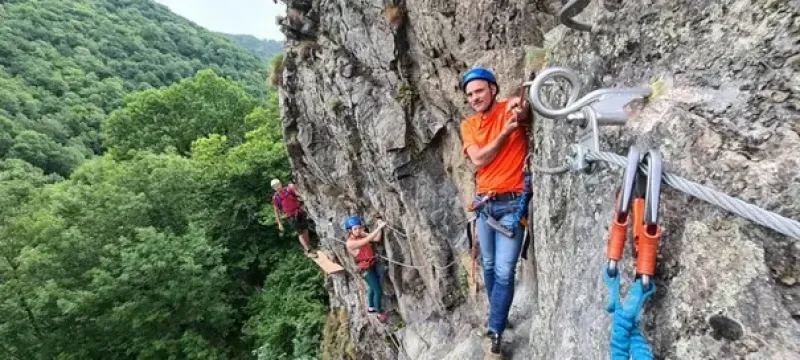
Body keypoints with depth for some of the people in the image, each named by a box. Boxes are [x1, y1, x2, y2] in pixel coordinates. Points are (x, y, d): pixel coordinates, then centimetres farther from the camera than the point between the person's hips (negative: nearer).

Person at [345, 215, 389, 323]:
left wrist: (379, 227, -25)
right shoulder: (350, 243, -25)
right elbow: (367, 240, -36)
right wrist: (379, 227, -39)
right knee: (378, 291, 0)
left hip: (372, 264, 7)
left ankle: (370, 307, 47)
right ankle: (380, 313, 18)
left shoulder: (361, 234, -4)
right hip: (365, 269, -7)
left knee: (372, 287, 25)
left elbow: (376, 239, -10)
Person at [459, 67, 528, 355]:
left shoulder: (511, 109, -4)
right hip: (484, 203, 5)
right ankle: (498, 317, 36)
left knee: (504, 271, -5)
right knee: (489, 266, 16)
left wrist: (521, 100, -29)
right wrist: (506, 131, -14)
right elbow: (478, 159, -7)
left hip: (512, 202, -5)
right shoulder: (468, 125, 6)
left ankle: (495, 332, 10)